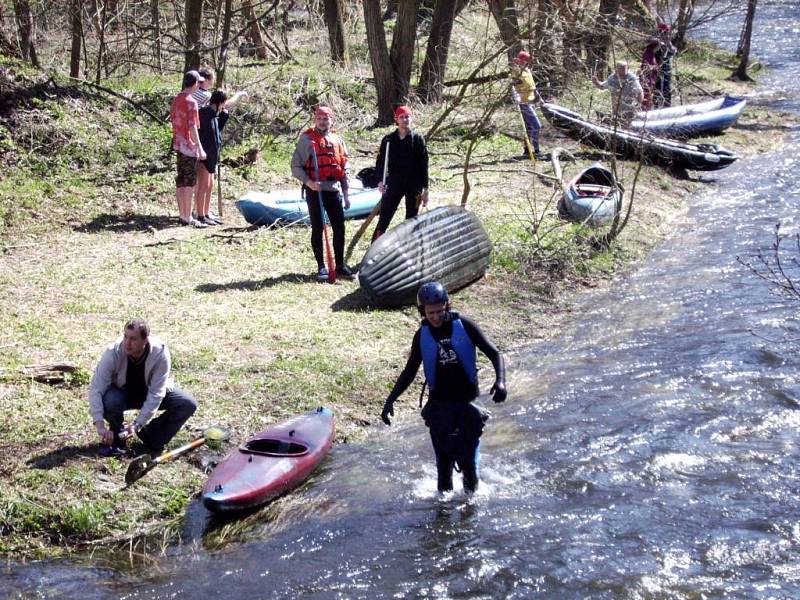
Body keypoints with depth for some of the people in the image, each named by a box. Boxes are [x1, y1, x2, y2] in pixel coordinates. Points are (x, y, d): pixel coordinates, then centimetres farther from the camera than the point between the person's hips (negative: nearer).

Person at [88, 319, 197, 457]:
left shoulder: (160, 352, -31)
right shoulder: (113, 352, -31)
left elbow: (156, 394, -29)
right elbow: (96, 389, -32)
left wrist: (137, 424, -37)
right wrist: (100, 425, -44)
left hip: (149, 392, 1)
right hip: (122, 392, -1)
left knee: (188, 404, -19)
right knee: (108, 401, -36)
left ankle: (151, 437, 0)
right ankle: (116, 439, -5)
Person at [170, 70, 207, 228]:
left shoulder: (176, 99, 9)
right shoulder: (191, 102, -17)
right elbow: (192, 128, -20)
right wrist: (200, 149, -18)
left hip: (178, 143, 9)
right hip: (189, 145, -8)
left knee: (180, 180, 11)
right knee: (189, 182, -4)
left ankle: (182, 215, 16)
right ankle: (188, 218, -3)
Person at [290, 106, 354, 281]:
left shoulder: (337, 140, 14)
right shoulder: (307, 139, 0)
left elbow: (344, 169, 18)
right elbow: (296, 166, -3)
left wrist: (346, 194, 14)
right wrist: (309, 182, -17)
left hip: (334, 189, 4)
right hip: (314, 190, -4)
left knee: (339, 228, 2)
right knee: (317, 229, 1)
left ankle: (340, 265, 12)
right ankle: (321, 267, 8)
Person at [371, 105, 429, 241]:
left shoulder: (418, 139, 1)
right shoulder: (388, 140, 3)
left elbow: (423, 165, 1)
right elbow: (380, 162, 6)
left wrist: (425, 189, -2)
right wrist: (380, 181, -9)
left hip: (414, 186, 0)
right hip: (393, 184, 0)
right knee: (383, 221, -4)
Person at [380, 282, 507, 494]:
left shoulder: (464, 326, -5)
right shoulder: (422, 336, 2)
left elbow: (493, 353, -4)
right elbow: (409, 372, 11)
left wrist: (500, 380, -22)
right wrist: (390, 400, 4)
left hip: (467, 401, -1)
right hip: (439, 403, 2)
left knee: (468, 458, -1)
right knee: (443, 459, 0)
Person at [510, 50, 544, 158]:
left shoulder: (527, 70, 14)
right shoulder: (517, 72, -14)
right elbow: (512, 85, -27)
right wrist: (516, 96, -43)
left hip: (530, 102, 10)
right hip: (524, 103, -10)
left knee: (529, 127, 16)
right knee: (537, 126, -13)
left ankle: (526, 150, 25)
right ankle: (536, 150, -10)